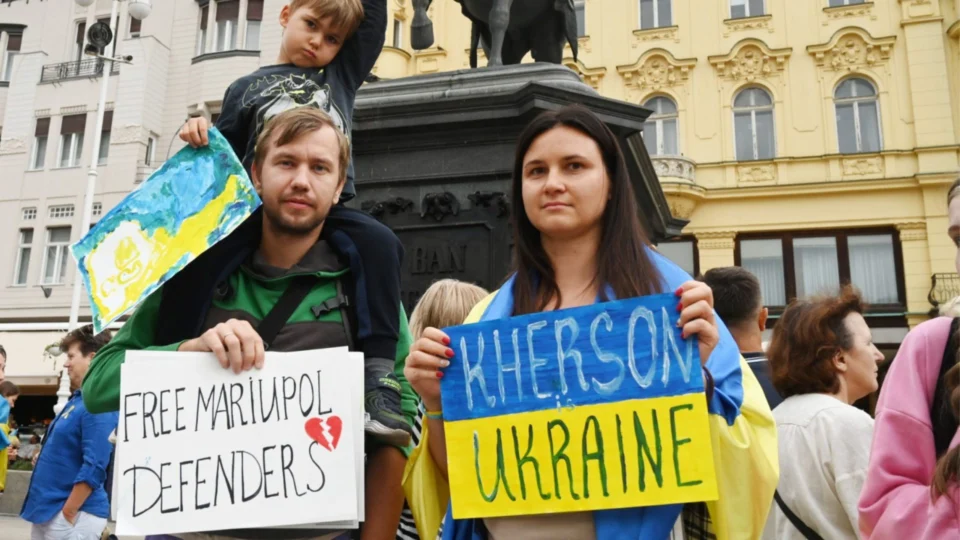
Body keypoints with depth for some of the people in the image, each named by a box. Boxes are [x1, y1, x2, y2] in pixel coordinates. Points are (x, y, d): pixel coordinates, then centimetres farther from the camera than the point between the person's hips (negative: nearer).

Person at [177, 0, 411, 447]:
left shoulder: (341, 76, 21)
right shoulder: (248, 88, 19)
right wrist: (202, 138, -2)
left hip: (328, 209, 0)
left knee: (377, 240, -30)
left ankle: (378, 377, -33)